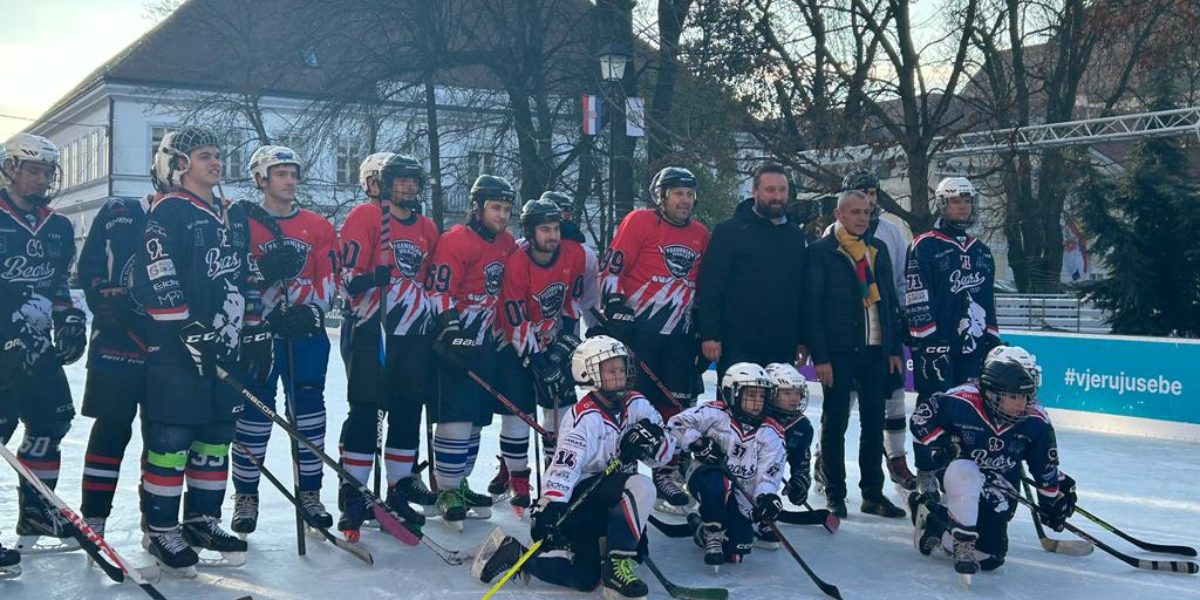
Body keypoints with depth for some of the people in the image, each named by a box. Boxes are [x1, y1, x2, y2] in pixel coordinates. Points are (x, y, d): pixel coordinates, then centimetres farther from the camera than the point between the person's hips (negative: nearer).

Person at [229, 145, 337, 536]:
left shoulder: (318, 226, 11)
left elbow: (329, 278, 6)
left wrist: (312, 308, -11)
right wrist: (265, 271, -22)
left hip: (307, 332, 3)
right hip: (258, 330, -3)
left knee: (309, 411, 5)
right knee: (254, 413, -1)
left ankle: (309, 492, 16)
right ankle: (246, 497, 11)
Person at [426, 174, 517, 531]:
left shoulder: (506, 243, 13)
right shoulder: (456, 240, -11)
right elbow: (437, 291, -15)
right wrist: (454, 332, -23)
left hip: (485, 344, 8)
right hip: (454, 344, -8)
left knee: (476, 420, 12)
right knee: (456, 419, -10)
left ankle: (460, 483, 25)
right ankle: (446, 492, 0)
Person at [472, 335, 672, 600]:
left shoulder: (636, 404, 2)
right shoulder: (584, 417, -18)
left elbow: (665, 453, 0)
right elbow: (564, 466, -29)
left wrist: (652, 441, -22)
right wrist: (549, 507, -42)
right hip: (578, 495, -7)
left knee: (586, 579, -1)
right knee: (640, 486, -30)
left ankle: (514, 553, 11)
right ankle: (616, 566, -22)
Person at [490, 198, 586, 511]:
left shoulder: (575, 254, -12)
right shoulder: (515, 264, -25)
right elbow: (516, 321, -23)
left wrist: (567, 331, 4)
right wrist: (536, 359, -25)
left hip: (554, 339, 4)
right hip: (516, 343, -4)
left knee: (562, 403, 2)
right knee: (516, 410, -3)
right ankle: (515, 476, 13)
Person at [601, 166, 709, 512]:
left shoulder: (701, 235, 13)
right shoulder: (639, 222, -5)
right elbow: (612, 268, -8)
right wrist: (615, 307, -16)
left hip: (678, 335, 5)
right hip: (637, 329, -5)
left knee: (676, 404, 7)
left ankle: (667, 473, 18)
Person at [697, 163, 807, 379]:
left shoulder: (795, 235, 14)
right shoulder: (729, 231, -3)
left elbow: (802, 290, 18)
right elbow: (710, 286, -8)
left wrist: (801, 338, 14)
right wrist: (709, 335, -15)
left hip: (783, 349, 5)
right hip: (738, 347, -5)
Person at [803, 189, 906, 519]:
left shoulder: (878, 249, 13)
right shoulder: (820, 251, -3)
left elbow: (889, 300, 15)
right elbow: (812, 306, -7)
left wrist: (894, 348, 9)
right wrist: (820, 356, -13)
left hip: (875, 349, 5)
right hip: (838, 351, -5)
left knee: (874, 423, 8)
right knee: (835, 423, 3)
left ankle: (873, 493, 18)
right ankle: (835, 494, 13)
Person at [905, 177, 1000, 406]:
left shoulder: (982, 250, 18)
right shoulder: (924, 246, -5)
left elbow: (988, 302, 22)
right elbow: (917, 300, -12)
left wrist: (993, 341, 16)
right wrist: (928, 342, -17)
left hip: (973, 345, 7)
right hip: (936, 345, -7)